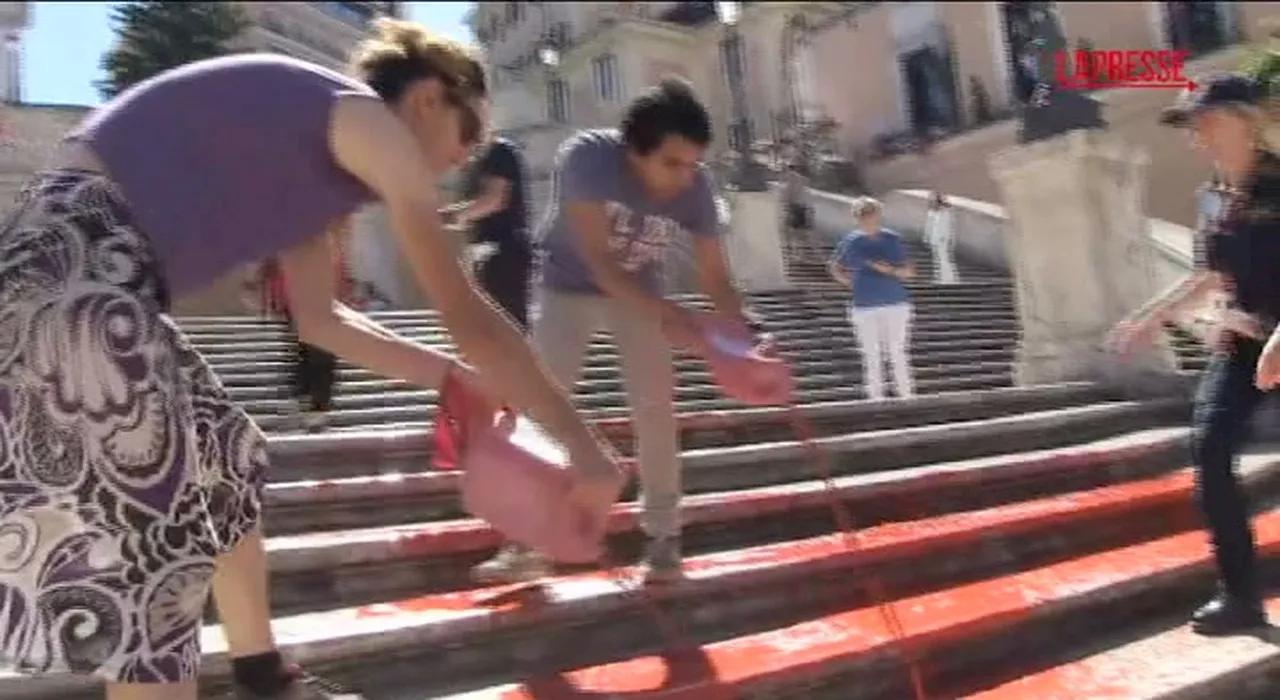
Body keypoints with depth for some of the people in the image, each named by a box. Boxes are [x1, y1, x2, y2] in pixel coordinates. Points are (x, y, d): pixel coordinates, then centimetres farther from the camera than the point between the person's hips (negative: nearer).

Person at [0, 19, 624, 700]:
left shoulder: (311, 146, 21)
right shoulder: (366, 119, -5)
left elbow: (320, 318, 25)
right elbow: (466, 313, -9)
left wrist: (459, 379, 24)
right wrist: (583, 441, -3)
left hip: (96, 275, 11)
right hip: (69, 272, -11)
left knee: (229, 462, 21)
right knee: (154, 550, -3)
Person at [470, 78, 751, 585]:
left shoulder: (696, 187, -23)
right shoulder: (585, 156, -33)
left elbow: (714, 273, -18)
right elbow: (596, 259, -34)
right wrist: (666, 315, -43)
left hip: (638, 291, 2)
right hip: (568, 287, -2)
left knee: (656, 408, -6)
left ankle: (663, 536, 8)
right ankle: (528, 543, 4)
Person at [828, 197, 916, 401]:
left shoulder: (892, 239, 2)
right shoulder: (850, 241, 3)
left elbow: (909, 271, 4)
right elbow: (834, 268, 16)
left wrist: (890, 270, -14)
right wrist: (850, 282, 2)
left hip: (895, 303, 0)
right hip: (864, 306, 0)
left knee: (897, 351, 2)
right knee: (871, 354, 4)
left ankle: (906, 394, 10)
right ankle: (876, 397, 11)